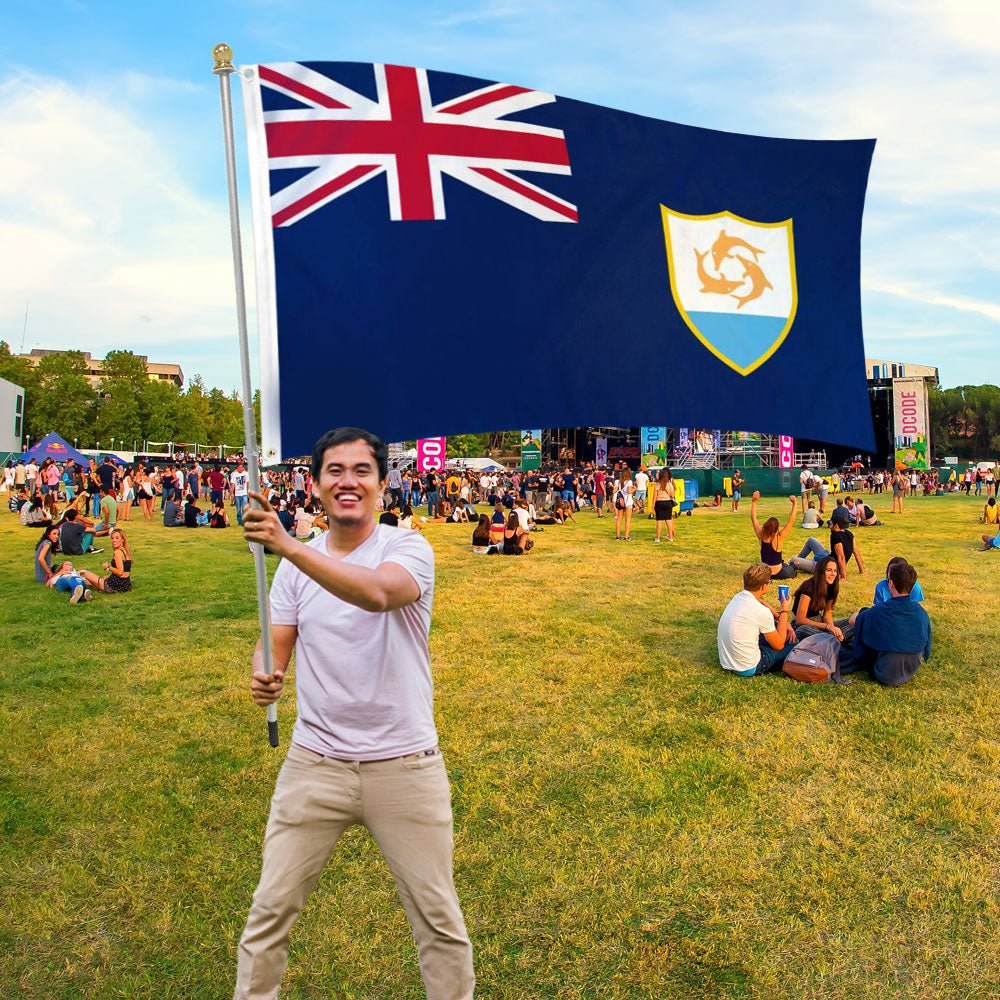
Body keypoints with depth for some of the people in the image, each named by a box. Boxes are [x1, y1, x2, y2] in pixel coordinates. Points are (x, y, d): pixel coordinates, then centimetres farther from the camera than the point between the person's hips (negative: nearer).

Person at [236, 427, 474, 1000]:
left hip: (405, 765, -3)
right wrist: (265, 675, -18)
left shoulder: (409, 548, -10)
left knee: (440, 920, 10)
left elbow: (377, 592, -32)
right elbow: (276, 646, 5)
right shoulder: (296, 564, 5)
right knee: (271, 910, 11)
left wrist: (288, 545, -41)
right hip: (314, 763, 3)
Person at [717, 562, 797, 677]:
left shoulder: (738, 598, 0)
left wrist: (785, 623, 14)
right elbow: (779, 645, -8)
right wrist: (784, 611, -1)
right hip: (748, 669, -8)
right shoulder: (762, 612, -22)